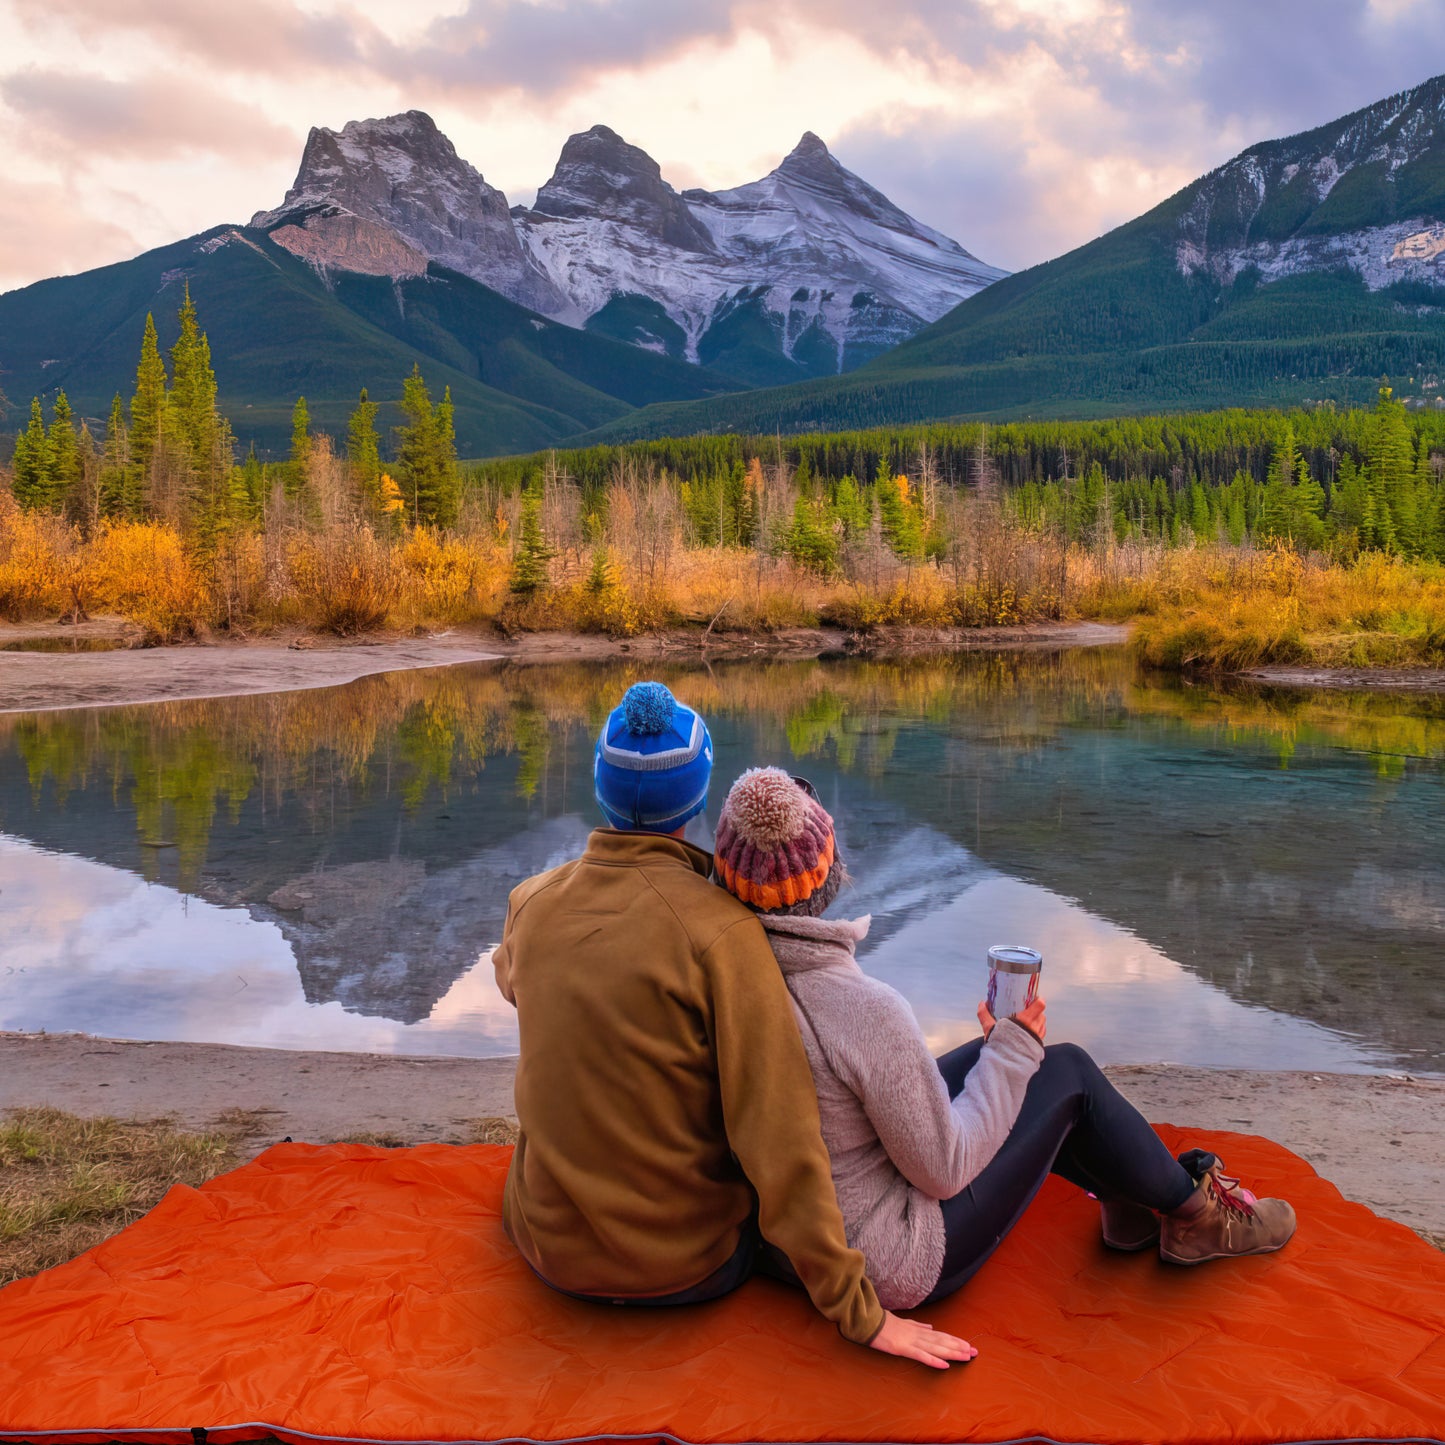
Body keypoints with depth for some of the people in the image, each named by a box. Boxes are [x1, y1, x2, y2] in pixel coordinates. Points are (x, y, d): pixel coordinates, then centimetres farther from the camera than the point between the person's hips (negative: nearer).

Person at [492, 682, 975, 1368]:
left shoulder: (530, 902, -8)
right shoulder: (723, 930, -23)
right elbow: (780, 1140, -23)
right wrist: (859, 1314, -15)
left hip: (551, 1251, 3)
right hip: (689, 1267, -3)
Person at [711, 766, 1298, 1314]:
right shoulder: (866, 1010, -32)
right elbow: (945, 1171, -20)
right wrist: (1013, 1051, -8)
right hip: (887, 1264, -7)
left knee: (990, 1053, 17)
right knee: (1068, 1071, 4)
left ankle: (1126, 1201, 34)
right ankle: (1195, 1213, 28)